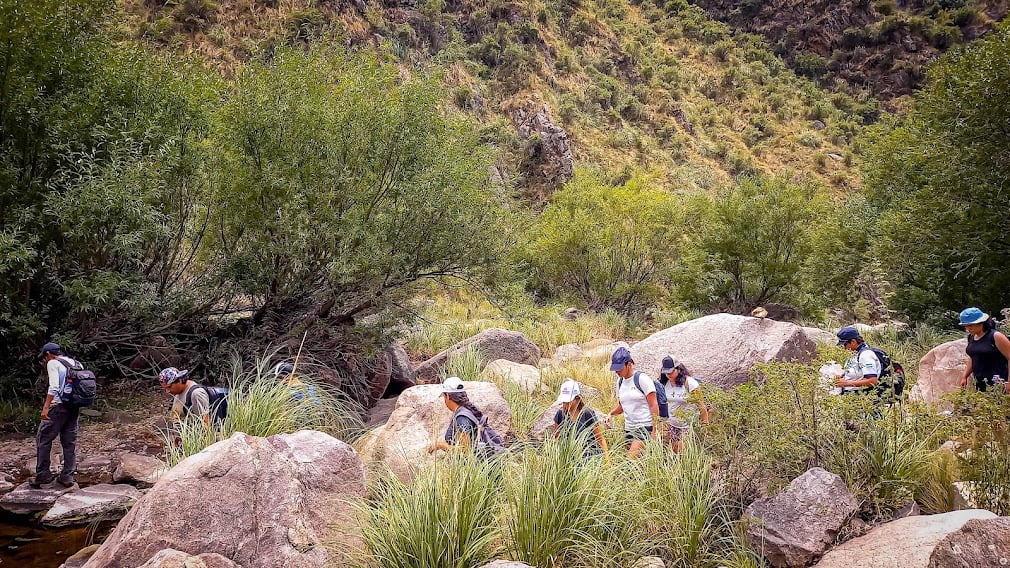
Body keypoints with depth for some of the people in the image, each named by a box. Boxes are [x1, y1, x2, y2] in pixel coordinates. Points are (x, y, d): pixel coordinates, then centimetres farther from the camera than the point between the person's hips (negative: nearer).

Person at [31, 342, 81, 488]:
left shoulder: (53, 363, -4)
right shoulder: (76, 364, 16)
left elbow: (54, 387, -17)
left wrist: (45, 407, -18)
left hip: (59, 406, -7)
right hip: (75, 407, 7)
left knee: (43, 439, 4)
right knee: (70, 442, 9)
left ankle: (42, 475, 4)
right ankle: (67, 476, 12)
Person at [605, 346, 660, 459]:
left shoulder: (642, 379, -9)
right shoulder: (620, 381, 12)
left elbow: (654, 405, -10)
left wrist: (655, 430, -14)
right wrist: (612, 413, 3)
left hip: (645, 426, -7)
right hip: (629, 427, 7)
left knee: (632, 457, -20)